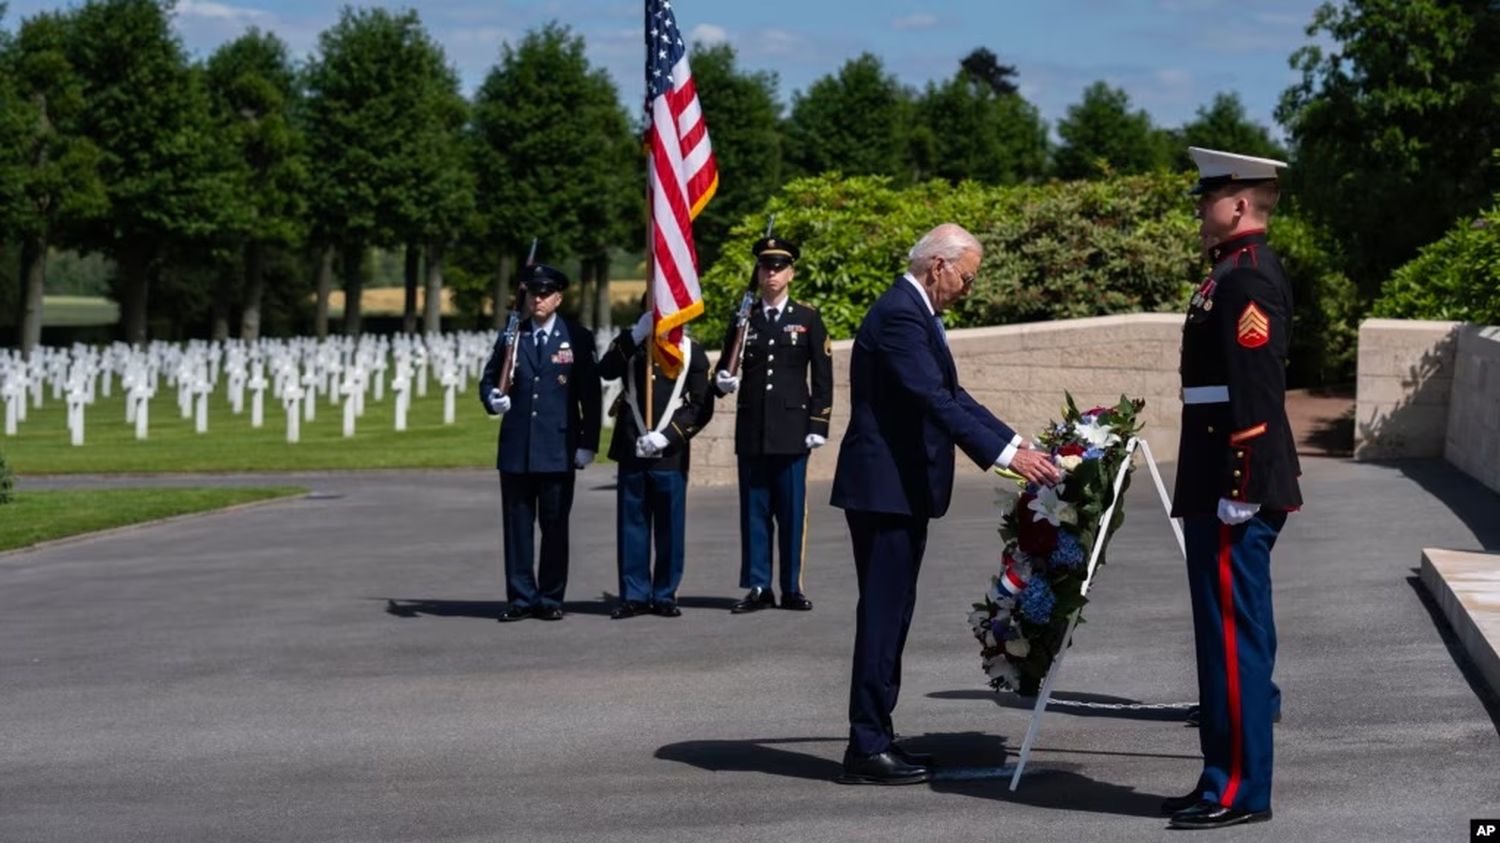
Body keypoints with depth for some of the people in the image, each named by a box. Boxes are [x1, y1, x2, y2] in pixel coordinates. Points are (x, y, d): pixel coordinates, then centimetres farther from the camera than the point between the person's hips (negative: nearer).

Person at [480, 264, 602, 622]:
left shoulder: (578, 338, 3)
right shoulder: (511, 337, 10)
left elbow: (591, 395, 2)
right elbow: (488, 380, 16)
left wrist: (588, 444, -3)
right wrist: (493, 399, -8)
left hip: (558, 450, -2)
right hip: (515, 448, 2)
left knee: (555, 526, 2)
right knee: (517, 524, 3)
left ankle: (551, 598, 10)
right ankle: (521, 597, 9)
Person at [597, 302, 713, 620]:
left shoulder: (691, 352, 4)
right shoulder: (630, 344, 9)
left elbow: (702, 406, 0)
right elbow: (606, 371, -12)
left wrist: (667, 436, -11)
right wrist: (636, 335, -20)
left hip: (671, 454, -1)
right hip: (631, 451, 2)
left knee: (670, 527, 2)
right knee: (631, 525, 3)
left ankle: (665, 595, 10)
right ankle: (634, 595, 9)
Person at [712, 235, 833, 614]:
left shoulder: (808, 318, 5)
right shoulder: (744, 318, 9)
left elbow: (822, 377, 3)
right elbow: (725, 367, 13)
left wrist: (818, 425, -3)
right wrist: (722, 381, -11)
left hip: (792, 429, -2)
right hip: (751, 428, 2)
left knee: (792, 510, 0)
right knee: (754, 509, 3)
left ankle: (792, 588, 7)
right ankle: (758, 588, 7)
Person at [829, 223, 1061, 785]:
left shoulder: (916, 313, 17)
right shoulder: (899, 315, -17)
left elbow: (951, 396, 22)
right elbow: (936, 401, -25)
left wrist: (1017, 442, 14)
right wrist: (1006, 455, -27)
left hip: (901, 486, 11)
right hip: (884, 486, -11)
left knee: (890, 614, 12)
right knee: (882, 614, -8)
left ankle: (874, 739, 16)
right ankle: (867, 749, -4)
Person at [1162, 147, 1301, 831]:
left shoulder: (1249, 278, -15)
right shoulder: (1235, 273, 17)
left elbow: (1256, 395, -22)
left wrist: (1236, 494, -23)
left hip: (1236, 492, -11)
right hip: (1221, 489, 11)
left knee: (1233, 637, -6)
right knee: (1233, 637, 14)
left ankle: (1239, 791, -1)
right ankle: (1230, 778, 20)